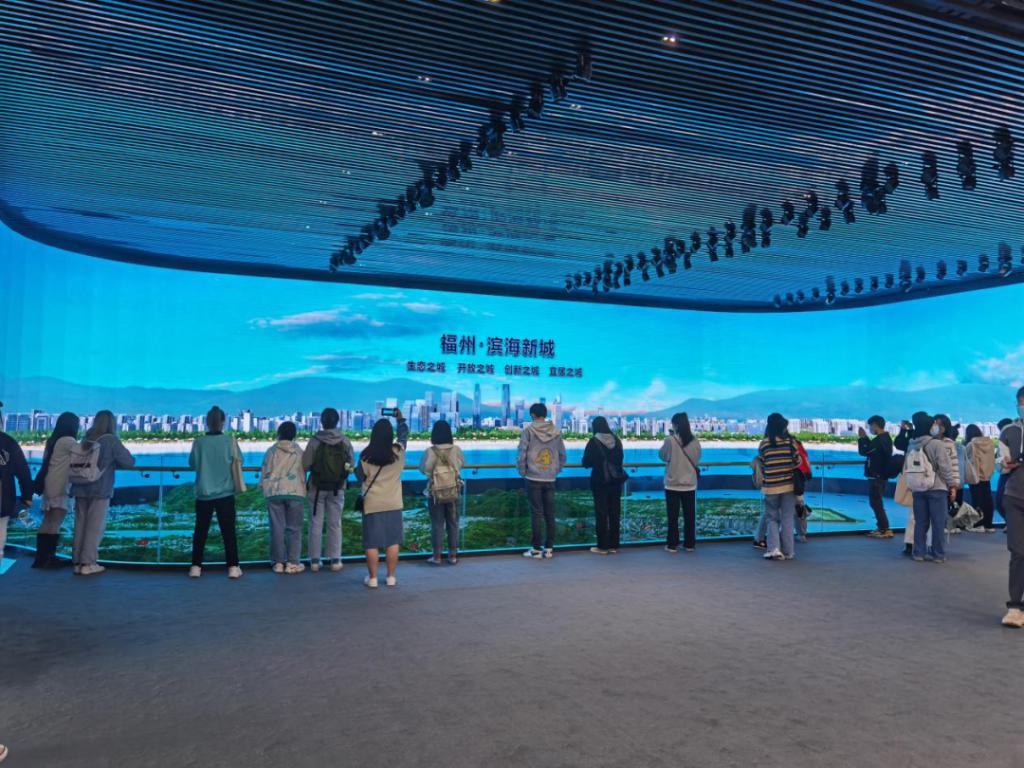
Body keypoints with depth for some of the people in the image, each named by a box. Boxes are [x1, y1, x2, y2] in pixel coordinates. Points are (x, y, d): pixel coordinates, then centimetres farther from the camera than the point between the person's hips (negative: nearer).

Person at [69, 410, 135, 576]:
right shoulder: (111, 440, -5)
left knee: (80, 525, 10)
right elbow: (130, 462, -4)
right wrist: (113, 463, 16)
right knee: (95, 527, 1)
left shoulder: (86, 440, 10)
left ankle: (78, 562, 14)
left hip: (81, 488, 5)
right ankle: (88, 563, 2)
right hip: (100, 490, -5)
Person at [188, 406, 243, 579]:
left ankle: (196, 567, 13)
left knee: (200, 531, 12)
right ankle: (233, 567, 4)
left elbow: (192, 464, 5)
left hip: (203, 494, 1)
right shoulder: (229, 441, -7)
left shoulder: (199, 442, -5)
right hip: (225, 494, -1)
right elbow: (239, 461, 2)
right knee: (228, 531, 5)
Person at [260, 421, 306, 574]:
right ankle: (292, 562, 0)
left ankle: (278, 562, 5)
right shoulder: (299, 452, 5)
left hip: (274, 493, 1)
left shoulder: (271, 451, 3)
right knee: (294, 528, 3)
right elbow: (303, 474, 8)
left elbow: (264, 473, 5)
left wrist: (263, 487, 21)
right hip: (295, 492, 0)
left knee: (277, 528, 5)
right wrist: (303, 491, 21)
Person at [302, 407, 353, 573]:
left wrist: (314, 467, 9)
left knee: (316, 524, 8)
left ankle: (315, 561, 10)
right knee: (335, 524, 10)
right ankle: (335, 560, 12)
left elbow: (305, 465, -13)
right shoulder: (345, 441, -5)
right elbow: (351, 465, -2)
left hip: (317, 488, -1)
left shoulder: (314, 441, -12)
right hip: (337, 489, 2)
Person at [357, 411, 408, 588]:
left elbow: (360, 477, 1)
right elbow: (404, 434, 11)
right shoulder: (398, 452, -7)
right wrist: (401, 419, 24)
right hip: (393, 504, 1)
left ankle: (372, 578, 11)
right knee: (392, 541, 10)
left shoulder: (366, 456, -11)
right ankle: (391, 577, 15)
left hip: (372, 504, -1)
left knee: (372, 543, 5)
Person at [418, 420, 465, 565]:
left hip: (436, 494, -2)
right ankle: (453, 555, 15)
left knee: (437, 524, 6)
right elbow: (462, 463, 9)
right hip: (453, 492, 2)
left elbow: (423, 469, -4)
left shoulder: (430, 452, -16)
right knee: (453, 523, 11)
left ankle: (437, 556, 9)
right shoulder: (456, 450, -8)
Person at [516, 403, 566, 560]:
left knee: (536, 513, 1)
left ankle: (536, 549, 5)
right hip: (550, 479, 3)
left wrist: (522, 472, 3)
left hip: (533, 478, -3)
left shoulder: (528, 430, -8)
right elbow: (562, 455, 7)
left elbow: (521, 454, -9)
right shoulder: (556, 431, 4)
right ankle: (549, 548, 13)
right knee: (550, 514, 8)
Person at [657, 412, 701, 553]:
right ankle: (689, 544, 18)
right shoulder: (695, 441, -3)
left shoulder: (670, 440, -15)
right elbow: (697, 459, 9)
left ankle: (672, 545, 9)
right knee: (689, 515, 12)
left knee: (673, 516, 5)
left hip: (673, 484, -3)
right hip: (690, 484, 3)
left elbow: (662, 455, 0)